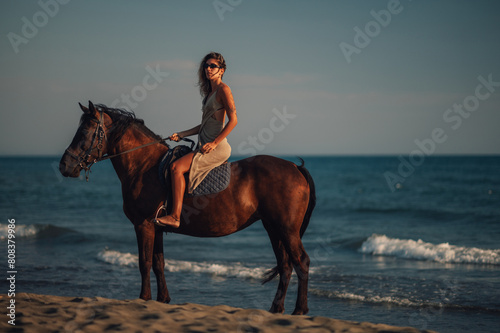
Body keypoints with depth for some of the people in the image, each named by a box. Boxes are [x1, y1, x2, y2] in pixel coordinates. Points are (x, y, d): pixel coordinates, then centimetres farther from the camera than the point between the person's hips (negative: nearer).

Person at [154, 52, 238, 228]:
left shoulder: (223, 89, -8)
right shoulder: (209, 92, 19)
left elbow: (233, 120, -16)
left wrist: (214, 143, -19)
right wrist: (180, 135, 15)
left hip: (218, 147, -10)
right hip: (204, 145, 10)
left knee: (177, 167, -23)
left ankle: (175, 217, -25)